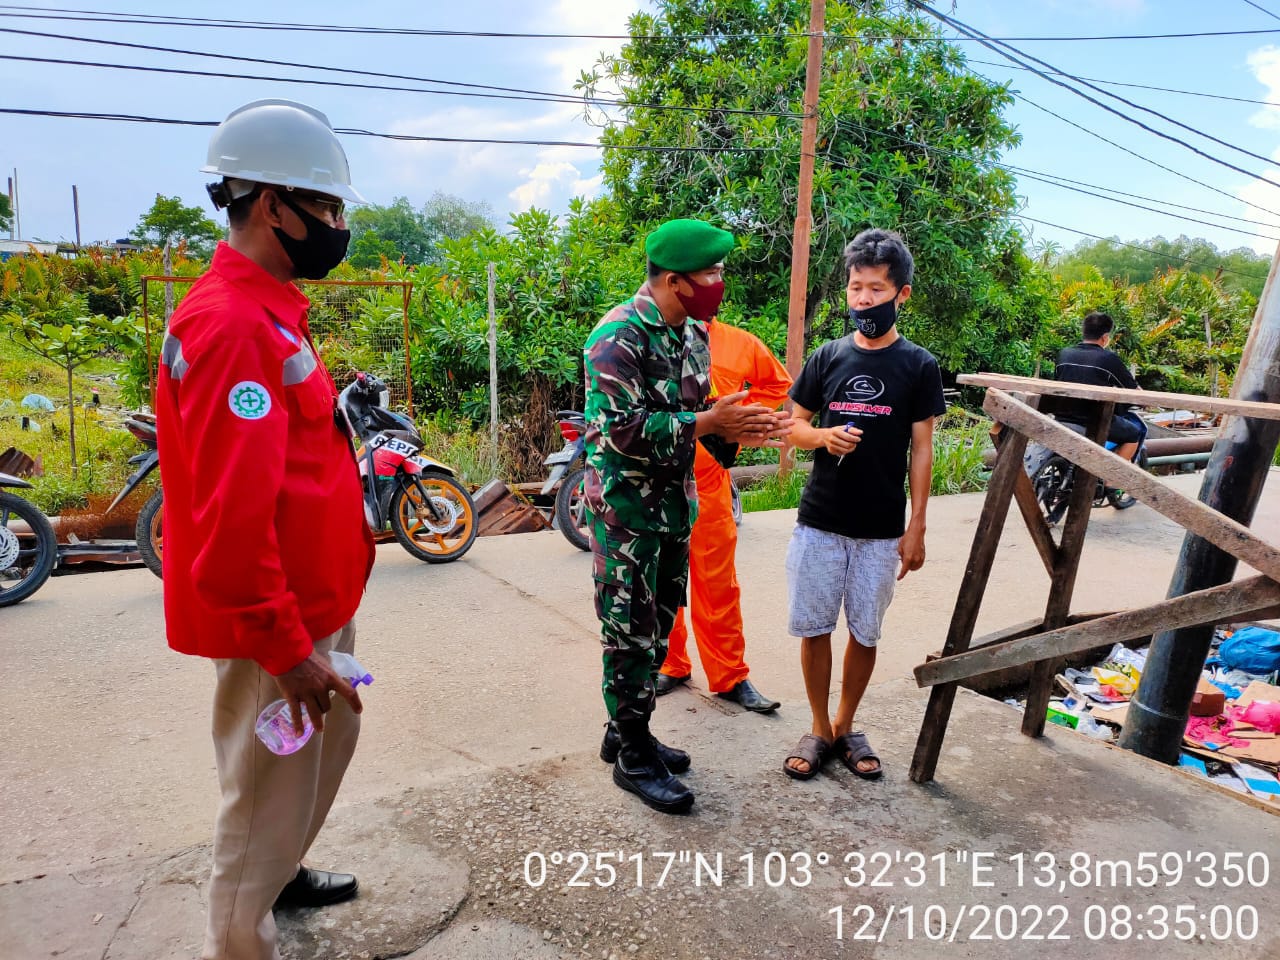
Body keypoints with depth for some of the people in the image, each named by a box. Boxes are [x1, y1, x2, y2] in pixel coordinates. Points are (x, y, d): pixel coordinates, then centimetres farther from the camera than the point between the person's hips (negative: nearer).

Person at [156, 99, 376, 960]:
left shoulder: (269, 311, 10)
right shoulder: (235, 327, -23)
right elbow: (231, 517, -28)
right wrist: (286, 646, -22)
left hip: (318, 599, 10)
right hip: (278, 622, -10)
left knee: (329, 741, 27)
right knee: (269, 789, 9)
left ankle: (280, 874, 50)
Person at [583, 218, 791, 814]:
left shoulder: (694, 334, 9)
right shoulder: (619, 337, -18)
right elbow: (621, 430, -26)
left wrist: (735, 429, -5)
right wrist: (709, 421, -23)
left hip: (676, 505, 8)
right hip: (626, 511, -8)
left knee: (657, 628, 16)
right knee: (631, 634, 1)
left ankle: (625, 730, 33)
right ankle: (633, 758, 17)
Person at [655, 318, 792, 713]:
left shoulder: (741, 344, 6)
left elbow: (778, 384, 19)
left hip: (708, 482, 0)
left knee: (717, 582, 3)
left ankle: (731, 676, 14)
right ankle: (670, 665, 25)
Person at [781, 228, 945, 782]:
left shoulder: (919, 366, -2)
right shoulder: (827, 357, 3)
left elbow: (921, 450, 0)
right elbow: (795, 426, 9)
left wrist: (916, 527, -3)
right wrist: (823, 436, -14)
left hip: (882, 529, -1)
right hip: (820, 521, 1)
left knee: (865, 632, 10)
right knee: (814, 627, 6)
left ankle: (845, 727, 29)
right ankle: (819, 729, 24)